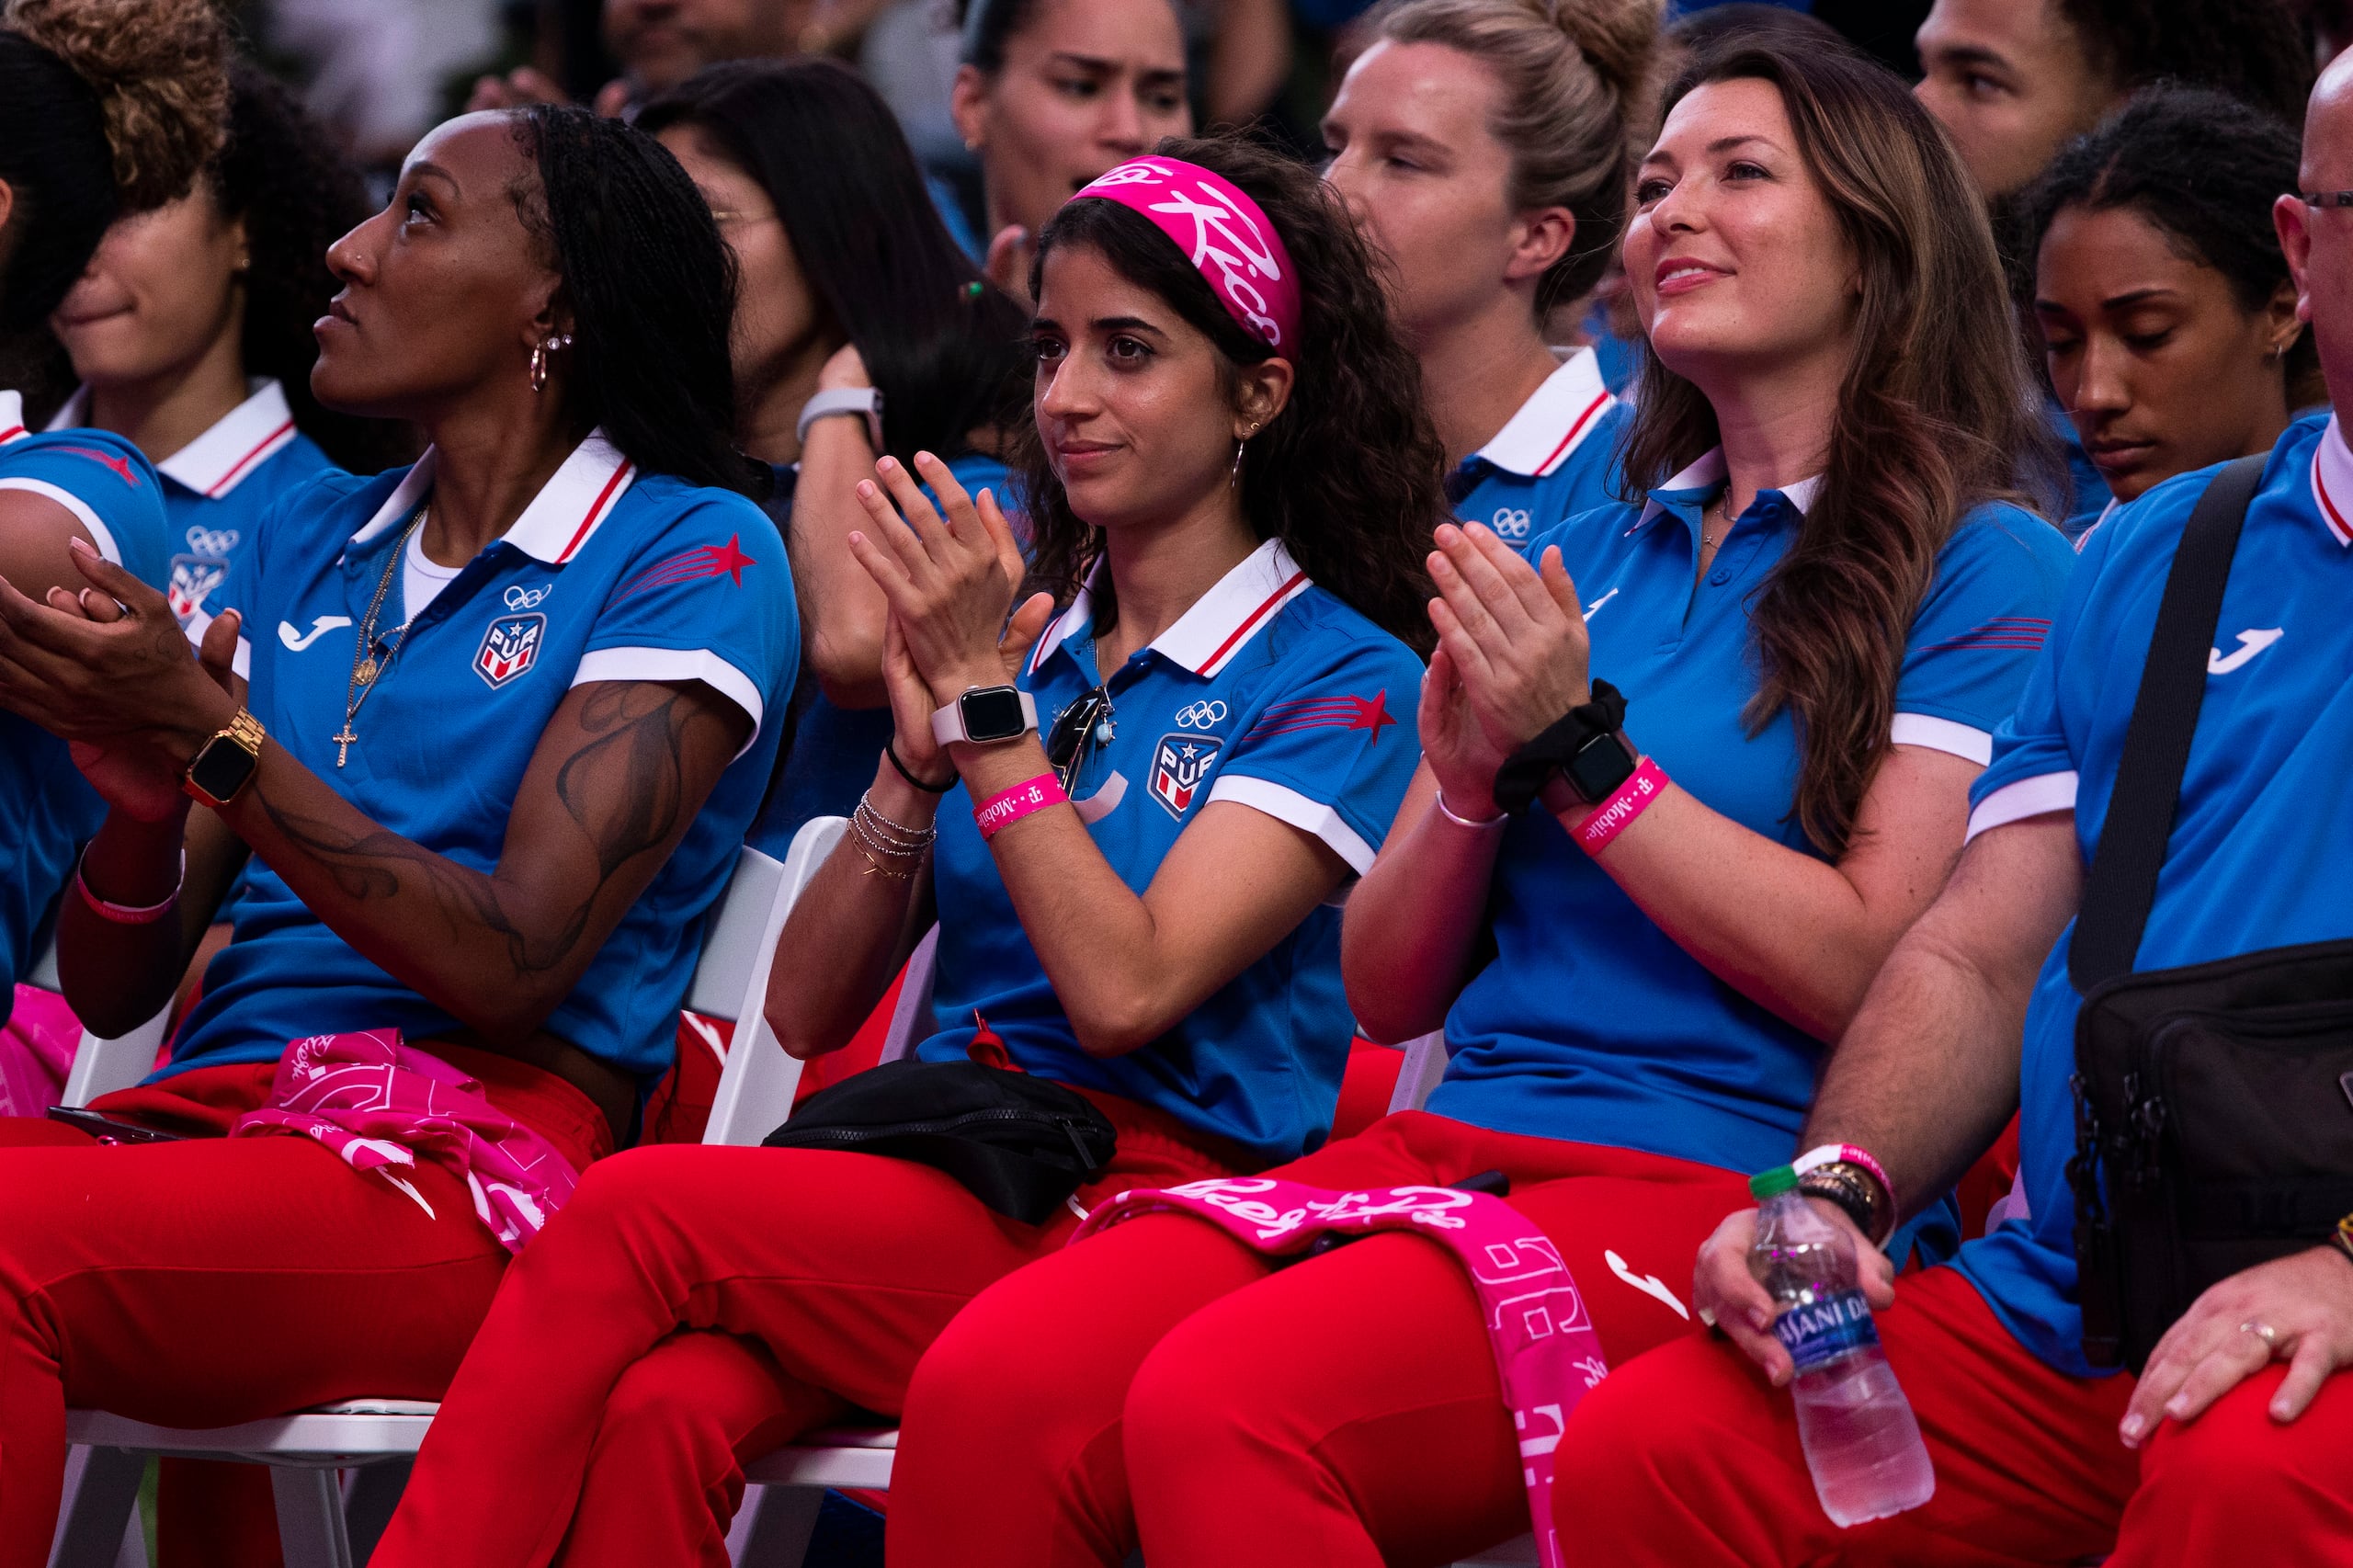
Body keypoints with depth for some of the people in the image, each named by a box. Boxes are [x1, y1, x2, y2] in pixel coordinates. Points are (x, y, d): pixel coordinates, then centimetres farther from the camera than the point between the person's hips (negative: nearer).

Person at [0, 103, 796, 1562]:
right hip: (206, 1110, 6)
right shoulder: (308, 541, 22)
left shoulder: (690, 556, 3)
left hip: (473, 1156, -6)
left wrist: (216, 736, -15)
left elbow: (515, 962, -10)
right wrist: (142, 799, -6)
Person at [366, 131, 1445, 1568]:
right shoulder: (1023, 635, 20)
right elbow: (809, 1011, 13)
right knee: (659, 1412, -30)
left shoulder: (1340, 680, 1)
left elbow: (1122, 993, -13)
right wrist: (920, 755, -2)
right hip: (938, 1179, 5)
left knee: (632, 1218, -25)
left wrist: (985, 698, -10)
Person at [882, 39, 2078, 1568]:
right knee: (985, 1387, -22)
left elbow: (1877, 973, -8)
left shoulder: (1982, 570, 3)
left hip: (1711, 1196, -6)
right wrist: (1468, 779, -1)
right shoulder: (1583, 560, 22)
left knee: (1221, 1405, -33)